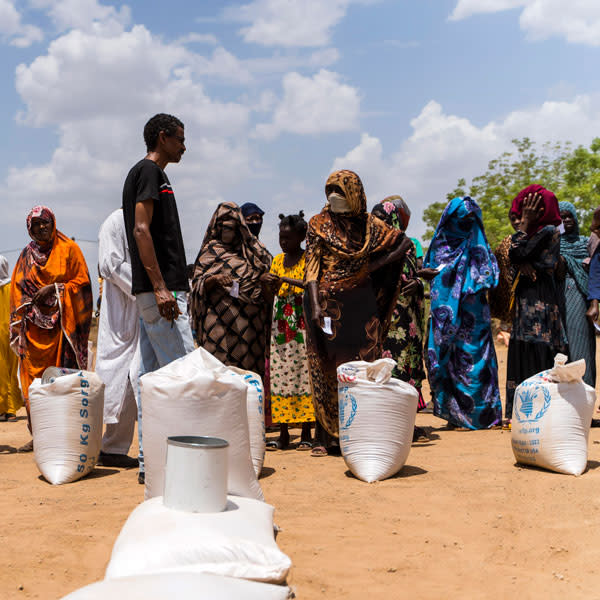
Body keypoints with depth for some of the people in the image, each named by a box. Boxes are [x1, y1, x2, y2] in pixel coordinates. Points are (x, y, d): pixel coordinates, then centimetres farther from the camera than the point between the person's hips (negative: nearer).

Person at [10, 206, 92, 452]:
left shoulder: (68, 249, 4)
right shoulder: (26, 255, 16)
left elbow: (82, 282, 1)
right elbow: (17, 291, 17)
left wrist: (54, 289, -11)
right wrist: (18, 325, 8)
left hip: (61, 324, -3)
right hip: (33, 325, 3)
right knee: (33, 378, -2)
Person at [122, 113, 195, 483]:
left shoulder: (148, 173, 23)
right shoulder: (150, 172, -6)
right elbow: (141, 230, -17)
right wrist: (160, 286, -22)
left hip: (155, 292, 10)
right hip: (160, 290, -10)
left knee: (152, 377, 8)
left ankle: (150, 462, 12)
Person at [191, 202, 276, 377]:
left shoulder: (251, 250, 14)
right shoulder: (210, 251, 11)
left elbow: (265, 296, 13)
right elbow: (198, 284, 5)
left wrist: (264, 282, -9)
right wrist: (214, 279, -15)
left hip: (248, 323, 1)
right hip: (220, 322, -1)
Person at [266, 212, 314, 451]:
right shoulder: (277, 260, 14)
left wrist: (286, 280, -23)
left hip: (303, 325, -5)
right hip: (280, 326, 5)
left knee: (304, 374, -5)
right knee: (279, 376, 1)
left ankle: (306, 433, 2)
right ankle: (283, 433, 6)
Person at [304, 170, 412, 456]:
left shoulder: (369, 223, 8)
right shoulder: (319, 224, 3)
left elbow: (405, 242, 15)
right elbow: (312, 266, -4)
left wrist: (378, 263, 1)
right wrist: (315, 304, -16)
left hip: (360, 303, 2)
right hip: (328, 302, -2)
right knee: (325, 368, -1)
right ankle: (324, 436, 5)